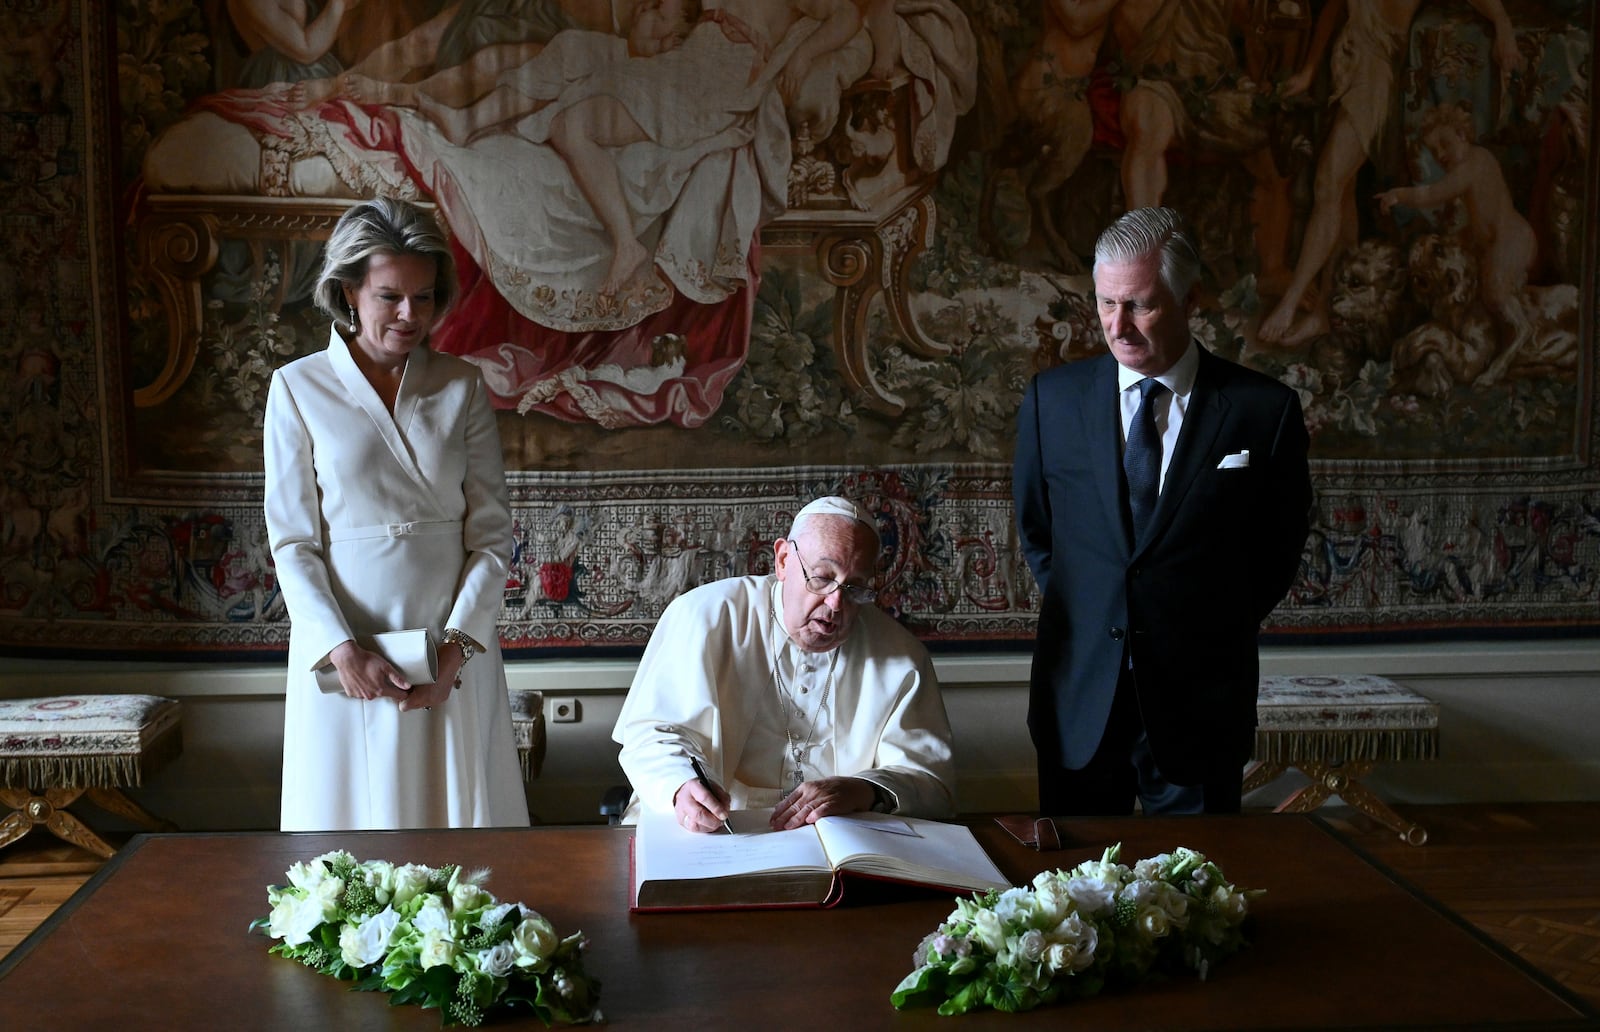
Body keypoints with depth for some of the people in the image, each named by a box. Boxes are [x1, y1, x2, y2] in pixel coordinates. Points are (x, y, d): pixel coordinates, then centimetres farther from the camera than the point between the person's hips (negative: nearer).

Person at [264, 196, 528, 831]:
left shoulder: (461, 386, 4)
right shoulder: (299, 388, -1)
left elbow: (493, 534, 2)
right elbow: (292, 542, -2)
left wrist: (456, 645, -10)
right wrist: (342, 651, -14)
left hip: (454, 647, 2)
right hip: (345, 652, -1)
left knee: (459, 817, 7)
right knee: (354, 837, 6)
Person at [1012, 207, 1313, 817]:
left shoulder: (1265, 409, -7)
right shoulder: (1051, 398, 0)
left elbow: (1280, 545, 5)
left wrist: (1216, 635, 4)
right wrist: (1078, 608, 8)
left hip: (1200, 703, -2)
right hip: (1079, 698, 2)